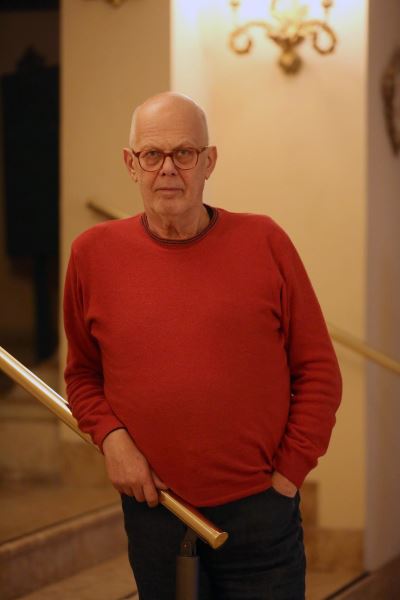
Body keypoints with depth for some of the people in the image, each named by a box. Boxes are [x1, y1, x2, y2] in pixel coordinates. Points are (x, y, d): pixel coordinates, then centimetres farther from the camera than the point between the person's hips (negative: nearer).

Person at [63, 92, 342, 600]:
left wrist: (289, 472, -4)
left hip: (258, 514, -1)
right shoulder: (93, 253, 3)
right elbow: (82, 373, 13)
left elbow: (318, 370, 1)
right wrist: (110, 437, -5)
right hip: (153, 512, 2)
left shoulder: (263, 242, -2)